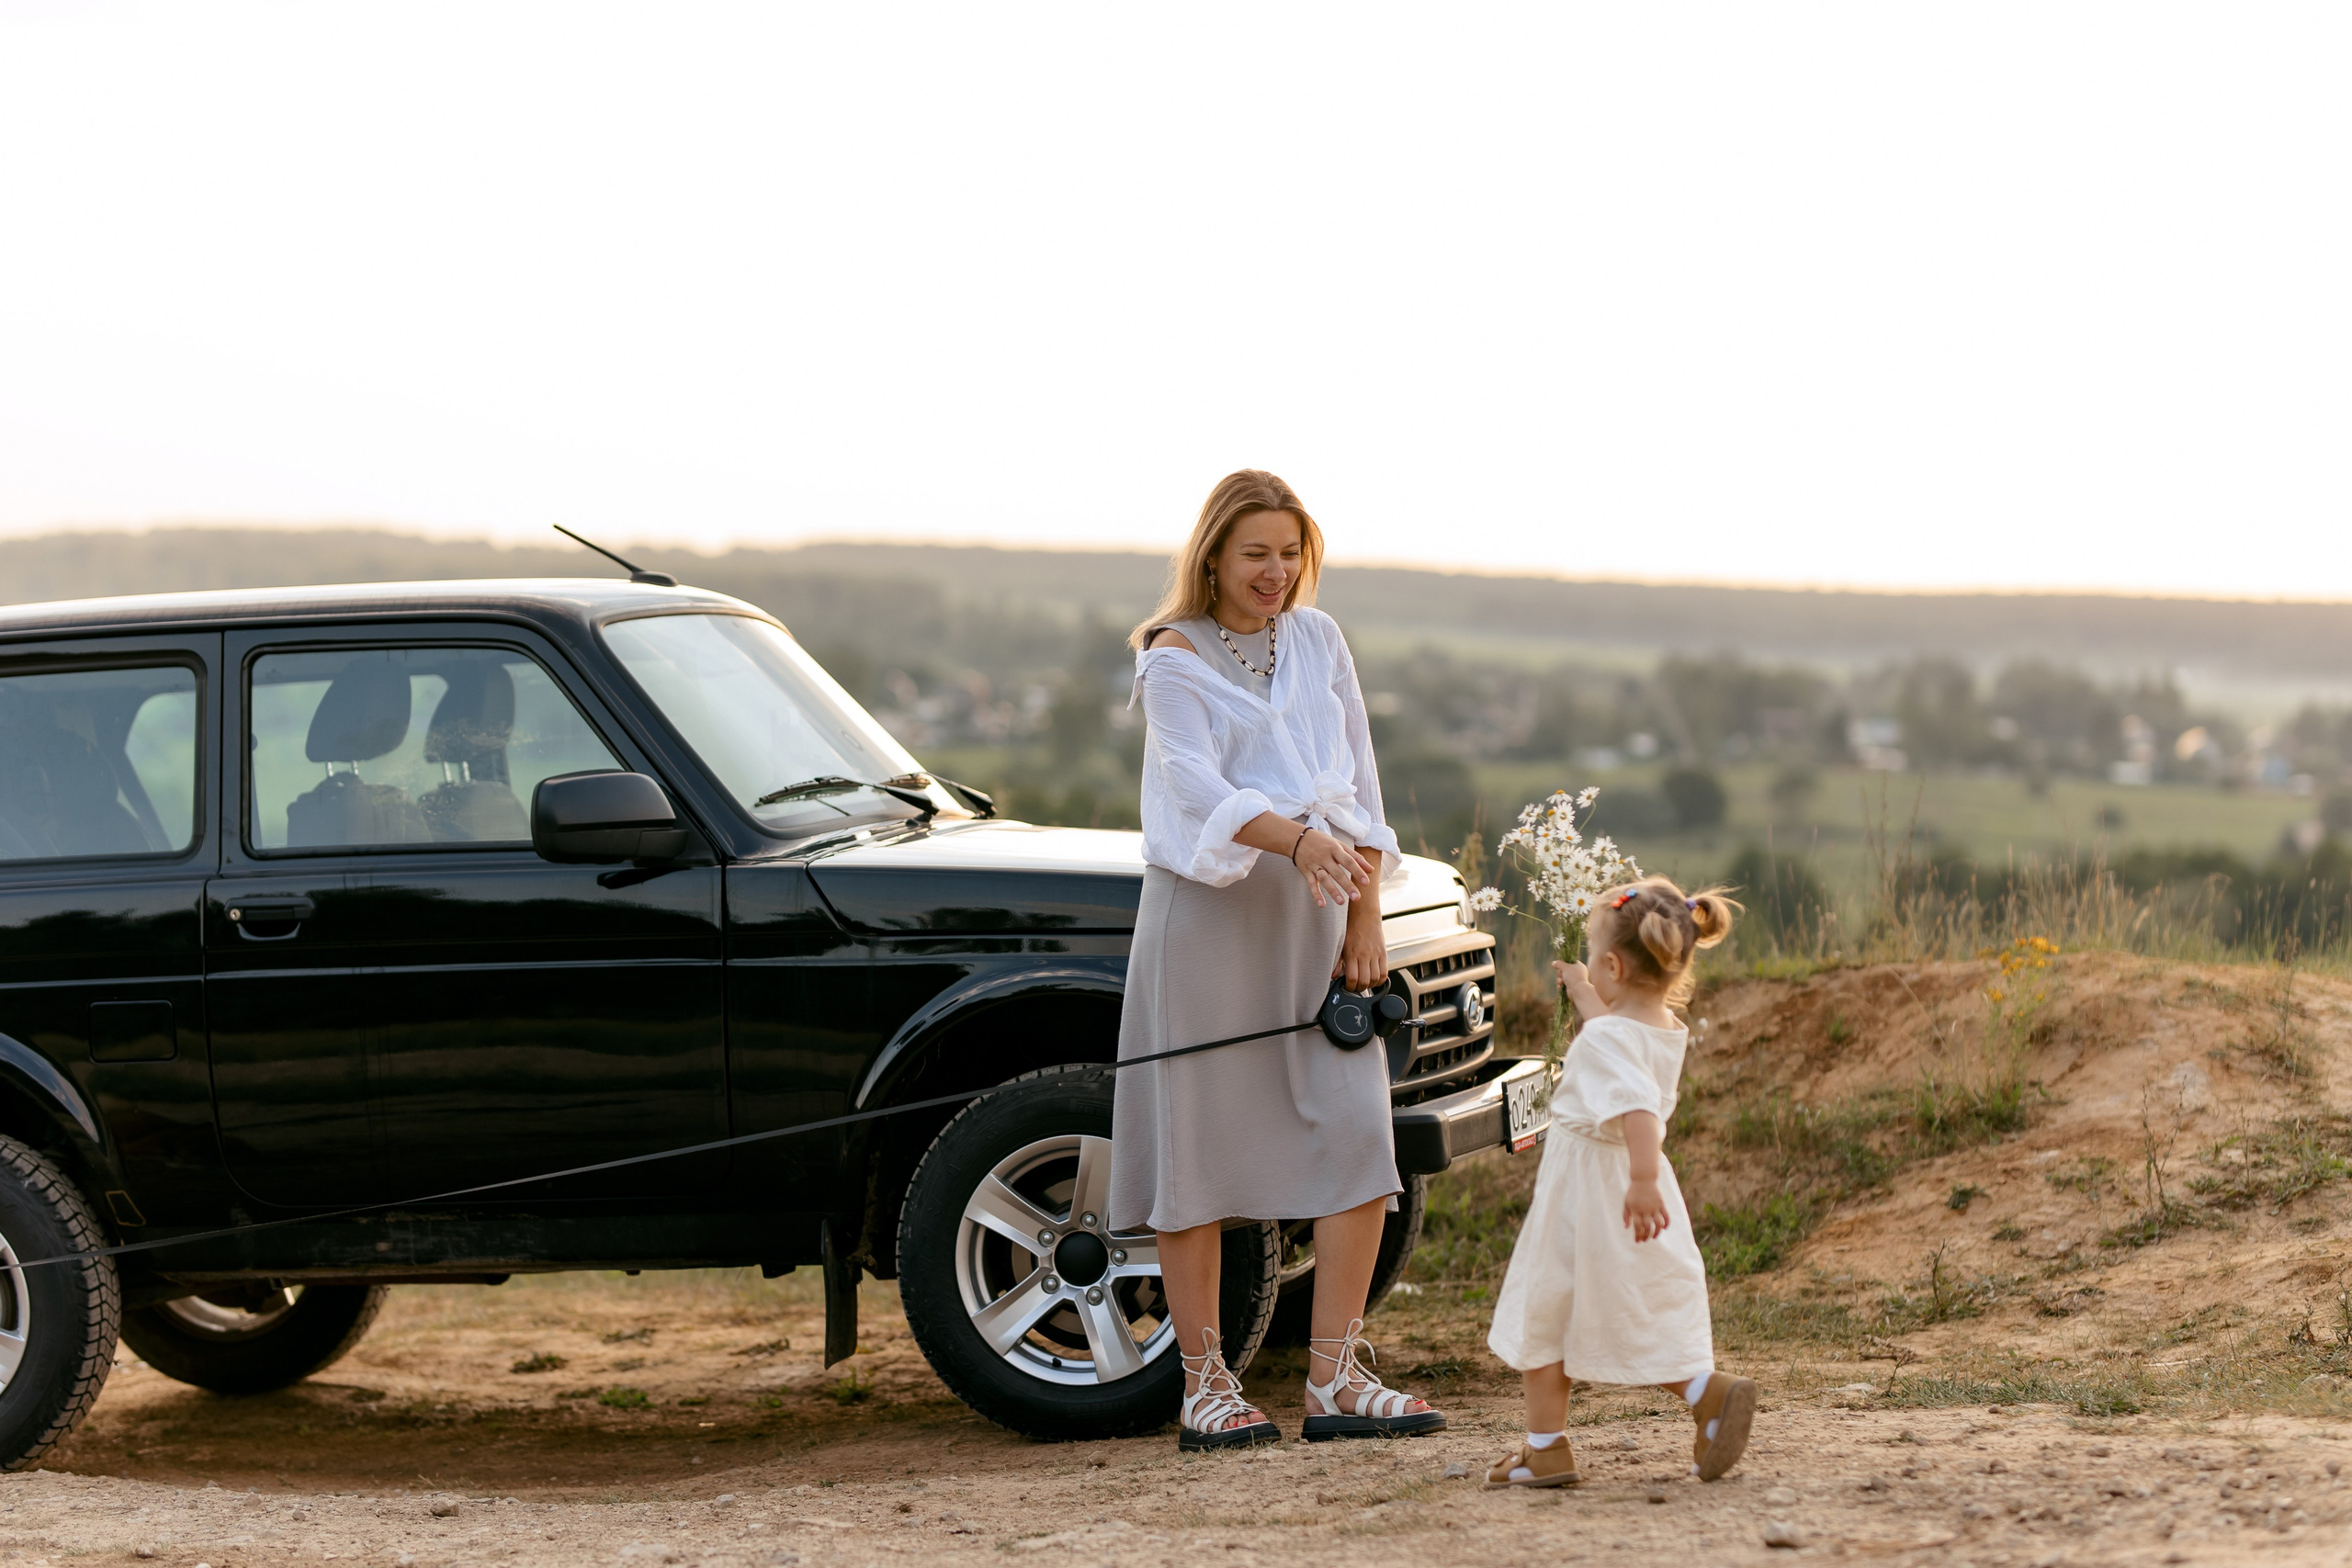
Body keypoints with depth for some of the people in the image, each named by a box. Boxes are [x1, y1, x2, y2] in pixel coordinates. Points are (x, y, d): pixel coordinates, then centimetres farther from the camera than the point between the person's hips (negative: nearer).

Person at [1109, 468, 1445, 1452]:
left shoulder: (1317, 642, 14)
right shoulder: (1173, 661, -2)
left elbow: (1357, 783, 13)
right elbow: (1200, 789, -17)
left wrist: (1364, 920, 5)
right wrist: (1296, 840, -35)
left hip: (1313, 915, 5)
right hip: (1208, 917, -5)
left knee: (1357, 1133, -5)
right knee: (1197, 1148, -1)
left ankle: (1335, 1383, -1)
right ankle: (1206, 1388, 6)